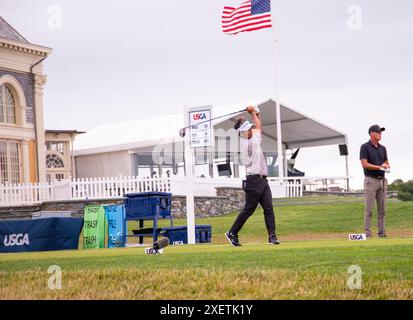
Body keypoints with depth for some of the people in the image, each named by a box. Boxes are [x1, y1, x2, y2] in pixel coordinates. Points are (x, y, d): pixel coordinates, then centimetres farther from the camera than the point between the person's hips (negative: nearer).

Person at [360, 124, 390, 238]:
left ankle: (382, 233, 9)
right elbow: (364, 164, -14)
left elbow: (387, 164, 15)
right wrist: (380, 167, -17)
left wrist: (386, 166, -9)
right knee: (369, 209, -6)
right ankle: (367, 233, -4)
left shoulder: (383, 148, 13)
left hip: (382, 181, 6)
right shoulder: (365, 147, -6)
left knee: (382, 209, 5)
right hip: (370, 181, -6)